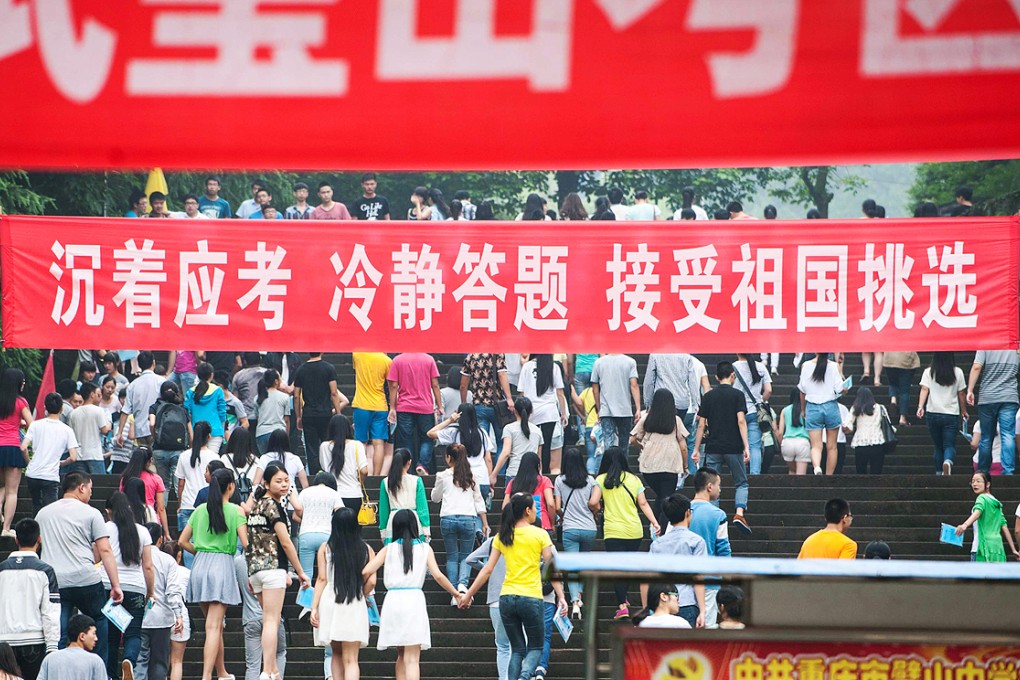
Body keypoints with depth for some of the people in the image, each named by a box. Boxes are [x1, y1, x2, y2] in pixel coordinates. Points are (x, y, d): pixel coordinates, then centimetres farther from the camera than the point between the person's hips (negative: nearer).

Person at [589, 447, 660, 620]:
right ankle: (624, 599, 29)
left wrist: (595, 509, 12)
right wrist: (655, 523, 2)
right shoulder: (634, 479, 8)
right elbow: (643, 504, 3)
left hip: (613, 532, -3)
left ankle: (622, 606, -15)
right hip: (635, 530, 3)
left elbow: (593, 503, -9)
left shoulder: (601, 480, 0)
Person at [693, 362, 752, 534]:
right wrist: (746, 447, -12)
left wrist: (696, 449, 10)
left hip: (713, 448, 2)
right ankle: (739, 513, -11)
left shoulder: (708, 397, 6)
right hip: (733, 448, -2)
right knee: (741, 483, 10)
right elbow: (741, 421, -12)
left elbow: (701, 425, 5)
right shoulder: (737, 395, -3)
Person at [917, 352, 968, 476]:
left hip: (933, 413, 1)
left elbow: (924, 390, -12)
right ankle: (948, 462, -32)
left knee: (938, 446, 15)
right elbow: (962, 394, 5)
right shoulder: (957, 372, 1)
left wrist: (920, 406, -19)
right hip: (952, 414, -1)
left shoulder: (928, 372, 0)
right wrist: (964, 411, 16)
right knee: (949, 445, -1)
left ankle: (939, 473, 14)